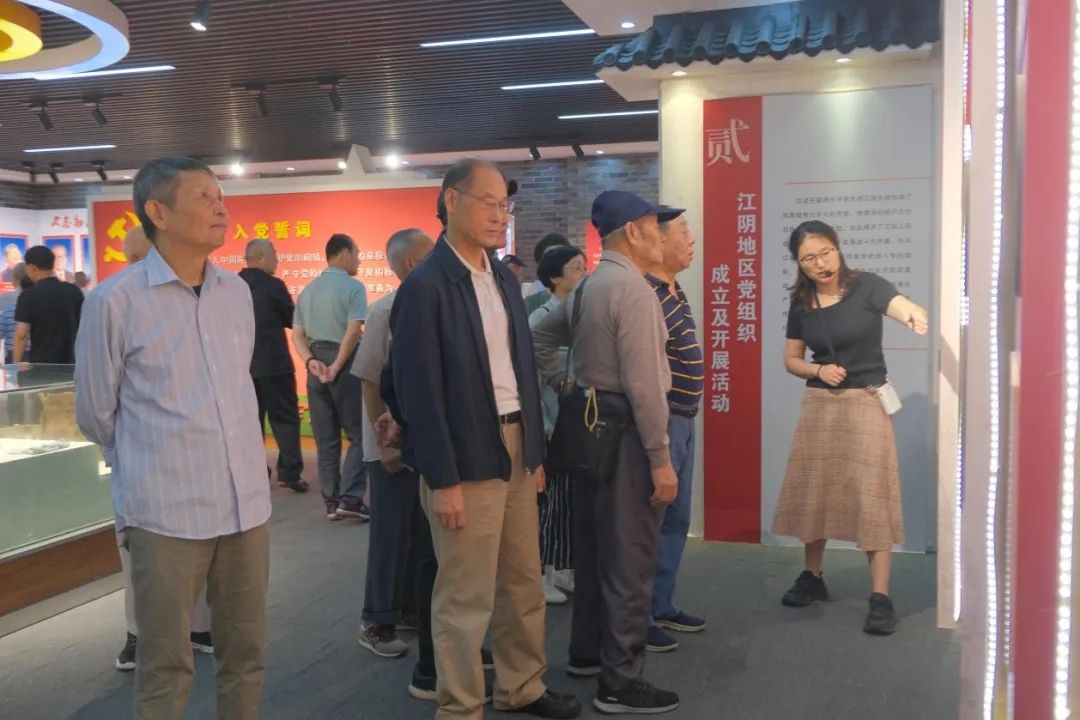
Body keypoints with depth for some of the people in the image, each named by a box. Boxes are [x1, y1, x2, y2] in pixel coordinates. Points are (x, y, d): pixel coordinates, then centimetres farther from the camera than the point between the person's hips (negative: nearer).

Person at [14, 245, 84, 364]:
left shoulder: (28, 296, -9)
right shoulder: (74, 291, 3)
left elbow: (21, 335, -11)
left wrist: (16, 364, -2)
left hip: (40, 363, -4)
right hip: (71, 361, 4)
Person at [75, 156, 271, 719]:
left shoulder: (238, 292, 7)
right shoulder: (114, 300, -9)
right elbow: (96, 415, 2)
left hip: (247, 503, 5)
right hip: (164, 512, -4)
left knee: (247, 656, 14)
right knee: (166, 668, 8)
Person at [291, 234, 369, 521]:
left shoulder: (307, 290, 14)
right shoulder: (353, 287, -5)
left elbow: (297, 334, 6)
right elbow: (353, 331, -16)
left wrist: (311, 361, -6)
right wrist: (337, 367, -13)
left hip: (317, 364, 6)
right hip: (346, 364, -6)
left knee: (326, 439, 10)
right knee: (359, 435, 1)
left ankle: (331, 501, 12)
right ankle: (350, 498, -8)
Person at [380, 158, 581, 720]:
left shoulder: (504, 278, 10)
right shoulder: (426, 286, -13)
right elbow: (418, 389, -16)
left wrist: (536, 451, 12)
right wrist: (442, 480, -17)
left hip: (515, 448, 8)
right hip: (467, 459, -8)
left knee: (524, 585, 18)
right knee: (467, 597, 3)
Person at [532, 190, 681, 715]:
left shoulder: (587, 287, 13)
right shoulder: (633, 288, -17)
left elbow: (539, 336, 22)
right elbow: (644, 384, -22)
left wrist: (563, 387, 16)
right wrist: (661, 458, -19)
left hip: (588, 423, 10)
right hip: (623, 430, -10)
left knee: (593, 546, 18)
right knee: (629, 556, -2)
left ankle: (587, 652, 32)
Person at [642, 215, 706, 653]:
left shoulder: (673, 291, 13)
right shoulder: (648, 294, -19)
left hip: (683, 419, 10)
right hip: (662, 421, -10)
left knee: (676, 521, 16)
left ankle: (662, 607, 28)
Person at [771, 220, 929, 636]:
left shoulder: (867, 287, -10)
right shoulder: (800, 304, 2)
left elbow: (906, 308, -28)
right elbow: (791, 360, 10)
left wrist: (916, 317, -51)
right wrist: (818, 370, -10)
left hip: (866, 402, -4)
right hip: (819, 404, 4)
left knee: (872, 497, -7)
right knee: (813, 493, 11)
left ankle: (881, 598, -3)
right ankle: (812, 578, 29)